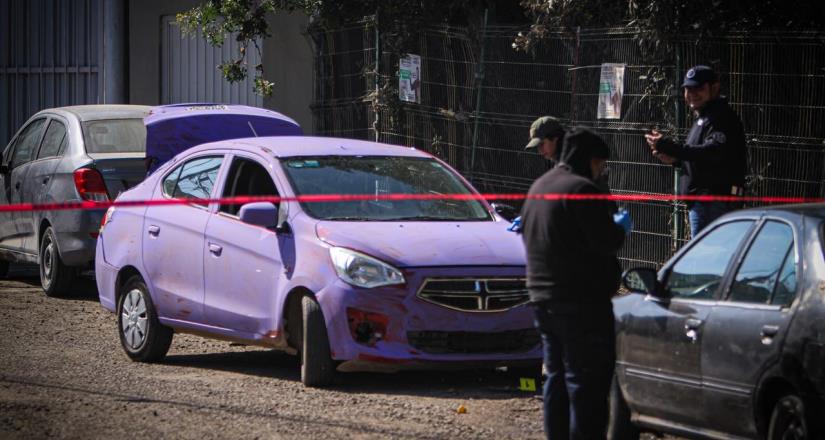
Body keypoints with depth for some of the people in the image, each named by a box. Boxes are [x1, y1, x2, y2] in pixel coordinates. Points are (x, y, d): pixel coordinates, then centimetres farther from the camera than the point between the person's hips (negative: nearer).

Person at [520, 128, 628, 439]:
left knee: (557, 376, 16)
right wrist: (621, 228, 2)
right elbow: (604, 241, -20)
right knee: (588, 380, -8)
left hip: (543, 296, 9)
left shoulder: (539, 188, 15)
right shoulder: (582, 189, -16)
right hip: (581, 300, -9)